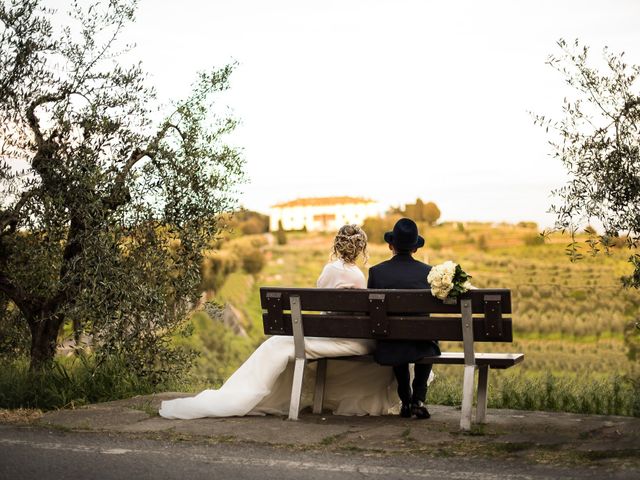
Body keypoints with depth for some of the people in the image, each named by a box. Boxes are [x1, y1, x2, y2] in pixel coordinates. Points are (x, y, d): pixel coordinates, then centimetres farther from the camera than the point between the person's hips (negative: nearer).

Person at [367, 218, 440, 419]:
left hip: (387, 349, 1)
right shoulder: (428, 272, -4)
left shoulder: (376, 272, -5)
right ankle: (418, 400, 25)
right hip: (419, 347, 0)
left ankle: (406, 401, 36)